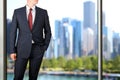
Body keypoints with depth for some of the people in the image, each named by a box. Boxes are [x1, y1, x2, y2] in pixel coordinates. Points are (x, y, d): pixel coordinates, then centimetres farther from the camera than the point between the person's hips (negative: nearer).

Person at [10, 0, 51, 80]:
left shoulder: (43, 12, 3)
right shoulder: (17, 12, 2)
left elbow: (48, 32, 9)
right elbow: (13, 32, 2)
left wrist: (44, 48, -1)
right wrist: (12, 50, -2)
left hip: (37, 49, 1)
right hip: (22, 49, -1)